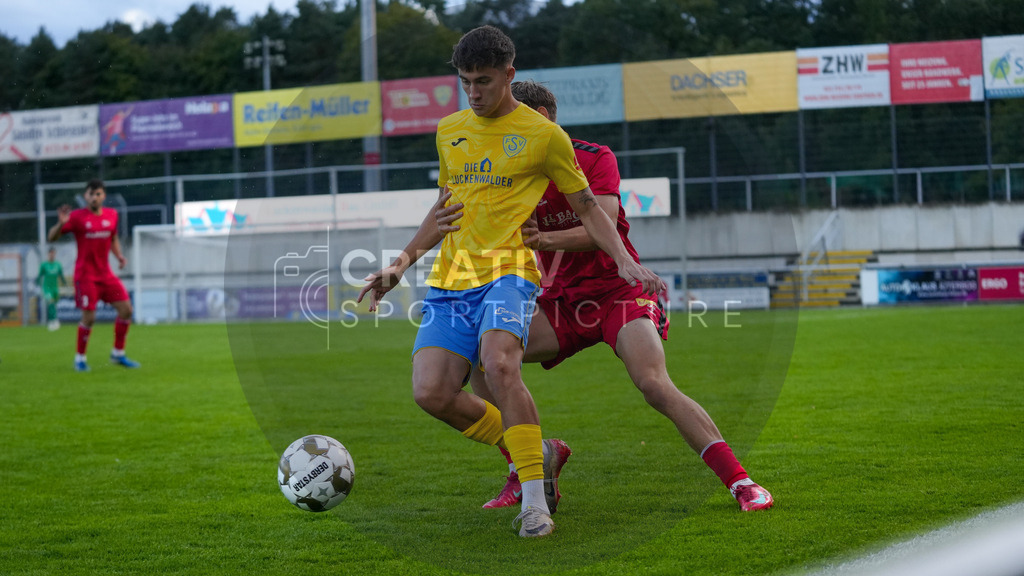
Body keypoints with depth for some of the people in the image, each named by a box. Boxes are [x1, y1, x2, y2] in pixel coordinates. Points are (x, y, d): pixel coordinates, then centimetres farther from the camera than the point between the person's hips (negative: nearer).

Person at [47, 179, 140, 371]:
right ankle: (80, 358, 10)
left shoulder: (112, 215, 5)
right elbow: (52, 238, -10)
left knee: (126, 310, -1)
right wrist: (61, 223, -30)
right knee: (89, 318, -10)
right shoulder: (77, 217, -9)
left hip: (105, 274, 5)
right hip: (85, 275, -5)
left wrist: (119, 256, 4)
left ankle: (118, 354, 14)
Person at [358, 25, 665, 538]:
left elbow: (586, 207, 9)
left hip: (506, 271, -5)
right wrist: (402, 262, 20)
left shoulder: (543, 134, 2)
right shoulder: (449, 131, 17)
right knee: (431, 393, -12)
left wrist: (625, 261, -5)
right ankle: (533, 451, 11)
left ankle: (534, 501, -24)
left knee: (499, 365, -33)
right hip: (450, 279, 5)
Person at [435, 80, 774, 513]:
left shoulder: (595, 159, -10)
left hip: (618, 293, -5)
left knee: (655, 385, -26)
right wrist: (458, 223, -31)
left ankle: (740, 482, -21)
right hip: (561, 301, 5)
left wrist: (545, 238, -41)